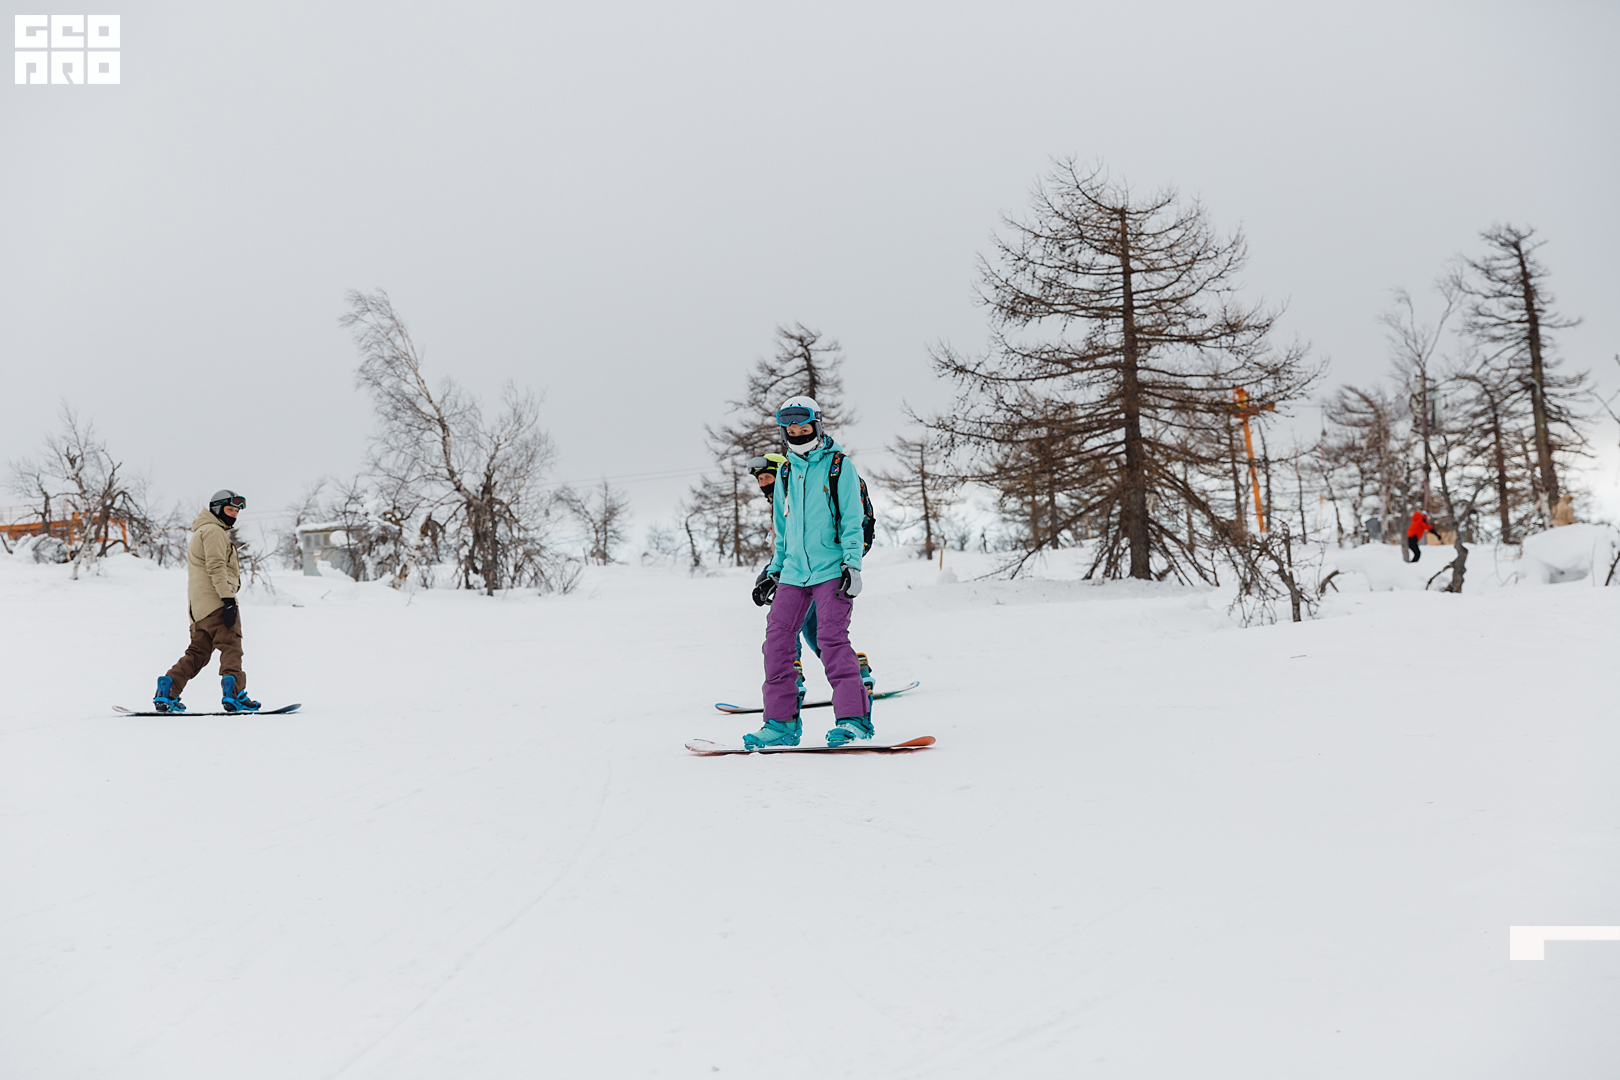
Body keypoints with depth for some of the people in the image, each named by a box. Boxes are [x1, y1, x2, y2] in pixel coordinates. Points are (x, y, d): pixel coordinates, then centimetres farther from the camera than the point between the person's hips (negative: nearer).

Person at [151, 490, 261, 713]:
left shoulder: (201, 534, 31)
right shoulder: (213, 531, -4)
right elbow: (216, 567, -16)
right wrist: (228, 599, -22)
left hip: (200, 606, 10)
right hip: (216, 600, -10)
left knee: (198, 652, 11)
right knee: (231, 647, -13)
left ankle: (167, 692, 6)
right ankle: (234, 694, -24)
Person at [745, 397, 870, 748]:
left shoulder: (839, 466, 1)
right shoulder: (785, 472, 17)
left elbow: (852, 521, -3)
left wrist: (852, 565, -12)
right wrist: (773, 571, 20)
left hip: (831, 570, -6)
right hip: (793, 572, 6)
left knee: (831, 639, -15)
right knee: (776, 640, -2)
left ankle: (854, 717, -7)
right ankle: (781, 721, 5)